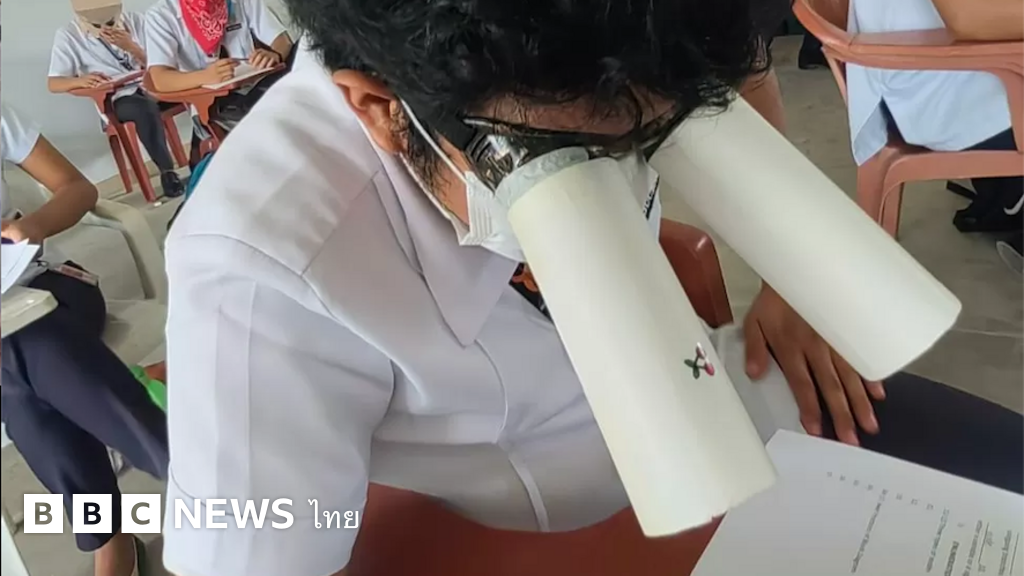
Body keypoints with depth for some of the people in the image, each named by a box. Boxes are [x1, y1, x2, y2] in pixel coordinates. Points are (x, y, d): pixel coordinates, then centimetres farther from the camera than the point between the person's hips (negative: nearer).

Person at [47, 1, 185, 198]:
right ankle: (167, 171, -25)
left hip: (153, 85, 3)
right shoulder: (68, 36, 1)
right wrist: (81, 80, -24)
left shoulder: (134, 20, 7)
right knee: (146, 109, -36)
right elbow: (53, 84, -2)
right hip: (119, 99, -3)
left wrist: (131, 47, -11)